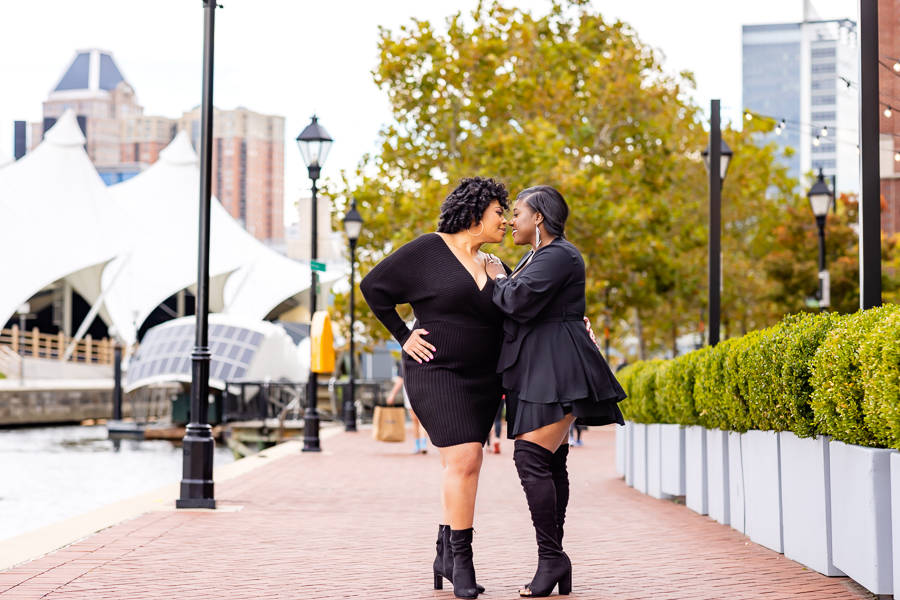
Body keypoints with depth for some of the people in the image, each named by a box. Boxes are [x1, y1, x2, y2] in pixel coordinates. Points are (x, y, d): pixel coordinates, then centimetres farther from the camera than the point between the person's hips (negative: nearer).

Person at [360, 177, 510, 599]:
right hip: (437, 372, -6)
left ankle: (446, 555, 19)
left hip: (482, 380, 6)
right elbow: (373, 286, 0)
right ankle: (461, 561, -11)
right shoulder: (427, 250, -4)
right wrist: (404, 337, -4)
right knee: (463, 459, -17)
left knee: (463, 464, 7)